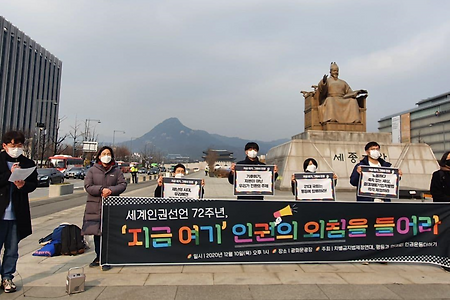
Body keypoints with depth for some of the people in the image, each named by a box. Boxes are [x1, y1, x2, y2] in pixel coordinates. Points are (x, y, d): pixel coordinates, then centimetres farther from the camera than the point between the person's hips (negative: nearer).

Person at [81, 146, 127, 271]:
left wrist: (111, 190, -15)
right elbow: (88, 186, -2)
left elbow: (123, 184, 0)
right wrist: (101, 189, -16)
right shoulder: (92, 170, 6)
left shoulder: (116, 171, 7)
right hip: (95, 206, 1)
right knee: (96, 233, 10)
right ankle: (98, 257, 25)